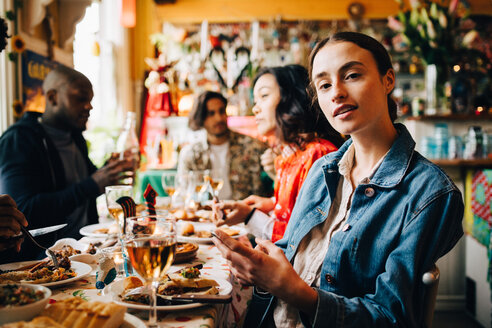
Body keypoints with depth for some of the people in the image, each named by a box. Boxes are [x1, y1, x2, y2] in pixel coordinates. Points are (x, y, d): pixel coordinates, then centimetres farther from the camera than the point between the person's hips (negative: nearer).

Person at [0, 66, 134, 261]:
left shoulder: (75, 136, 15)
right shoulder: (18, 140, -10)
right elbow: (24, 211, -23)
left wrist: (108, 170, 9)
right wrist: (92, 185, -26)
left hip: (84, 244, 8)